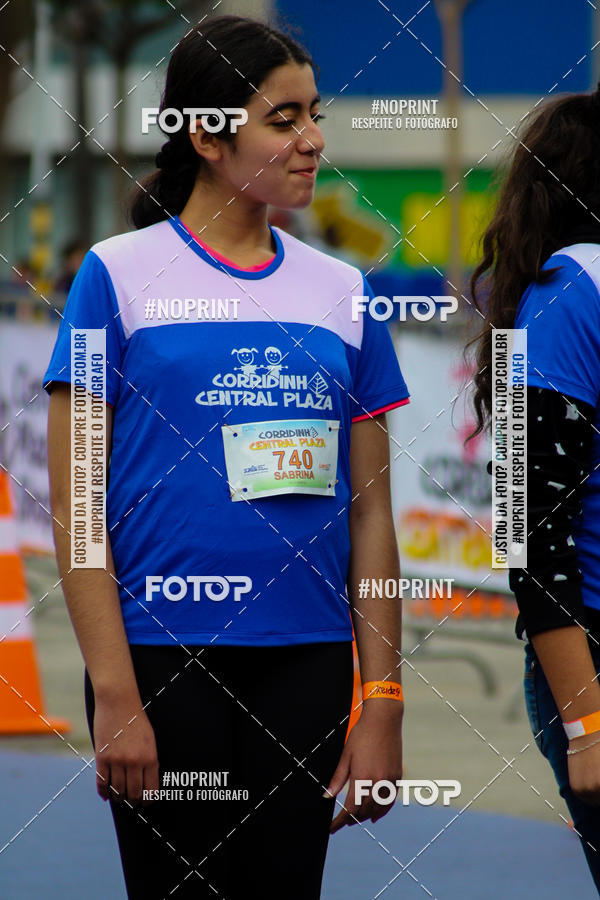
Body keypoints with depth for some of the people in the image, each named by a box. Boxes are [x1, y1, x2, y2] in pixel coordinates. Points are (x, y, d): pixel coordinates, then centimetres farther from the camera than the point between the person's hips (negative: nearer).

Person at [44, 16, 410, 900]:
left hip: (306, 663, 4)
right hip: (164, 662, -4)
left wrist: (382, 703, 4)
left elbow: (370, 516, 11)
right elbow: (74, 508, -5)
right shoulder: (121, 275, -2)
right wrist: (114, 694, -12)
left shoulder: (343, 292, 10)